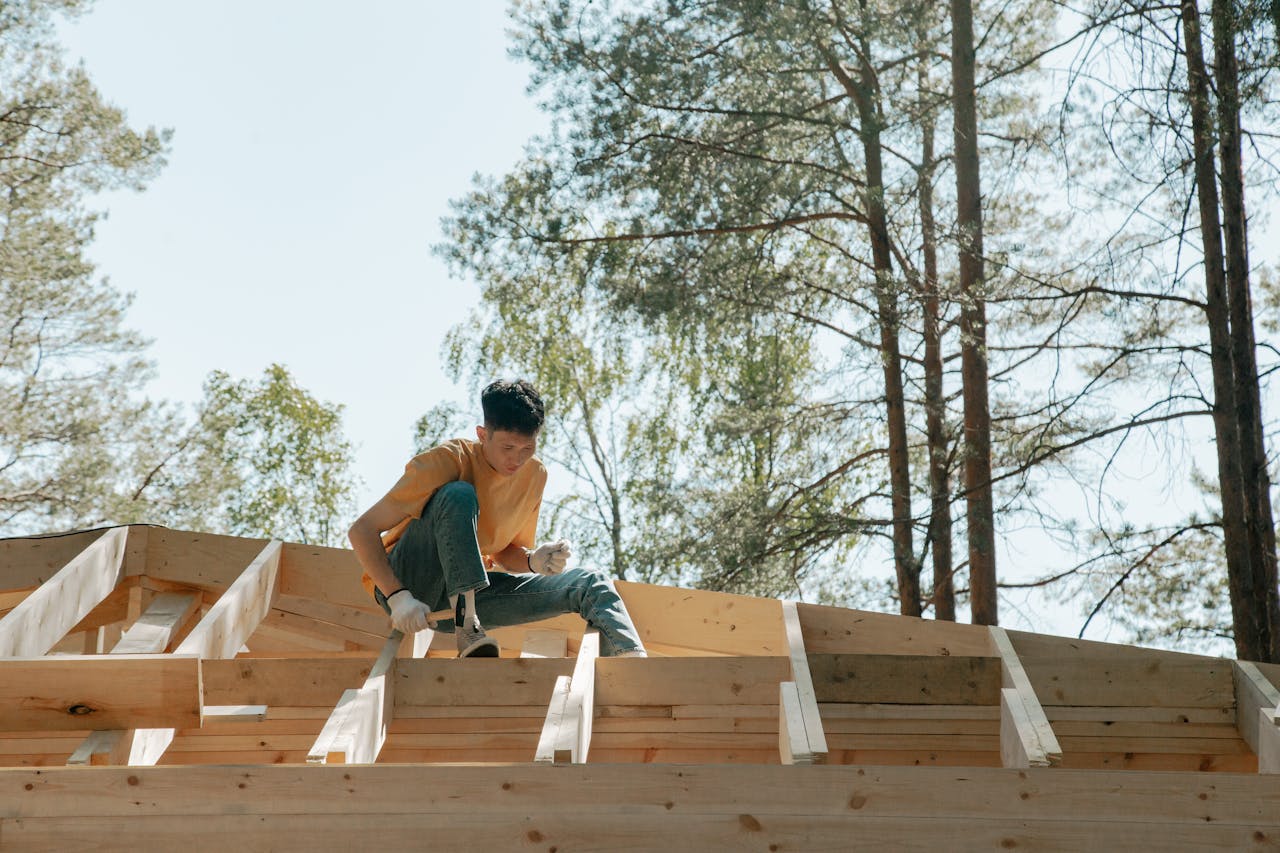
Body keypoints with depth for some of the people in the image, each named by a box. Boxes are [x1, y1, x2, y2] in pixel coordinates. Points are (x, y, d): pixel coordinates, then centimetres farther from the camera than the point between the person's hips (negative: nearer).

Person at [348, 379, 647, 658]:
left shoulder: (535, 475, -1)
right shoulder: (447, 461, -19)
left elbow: (506, 552, 10)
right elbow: (361, 531, -20)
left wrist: (534, 560, -15)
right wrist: (398, 597, -33)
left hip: (469, 592, 6)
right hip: (406, 584, -6)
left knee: (592, 584, -8)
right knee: (459, 495, -33)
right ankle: (467, 630, -35)